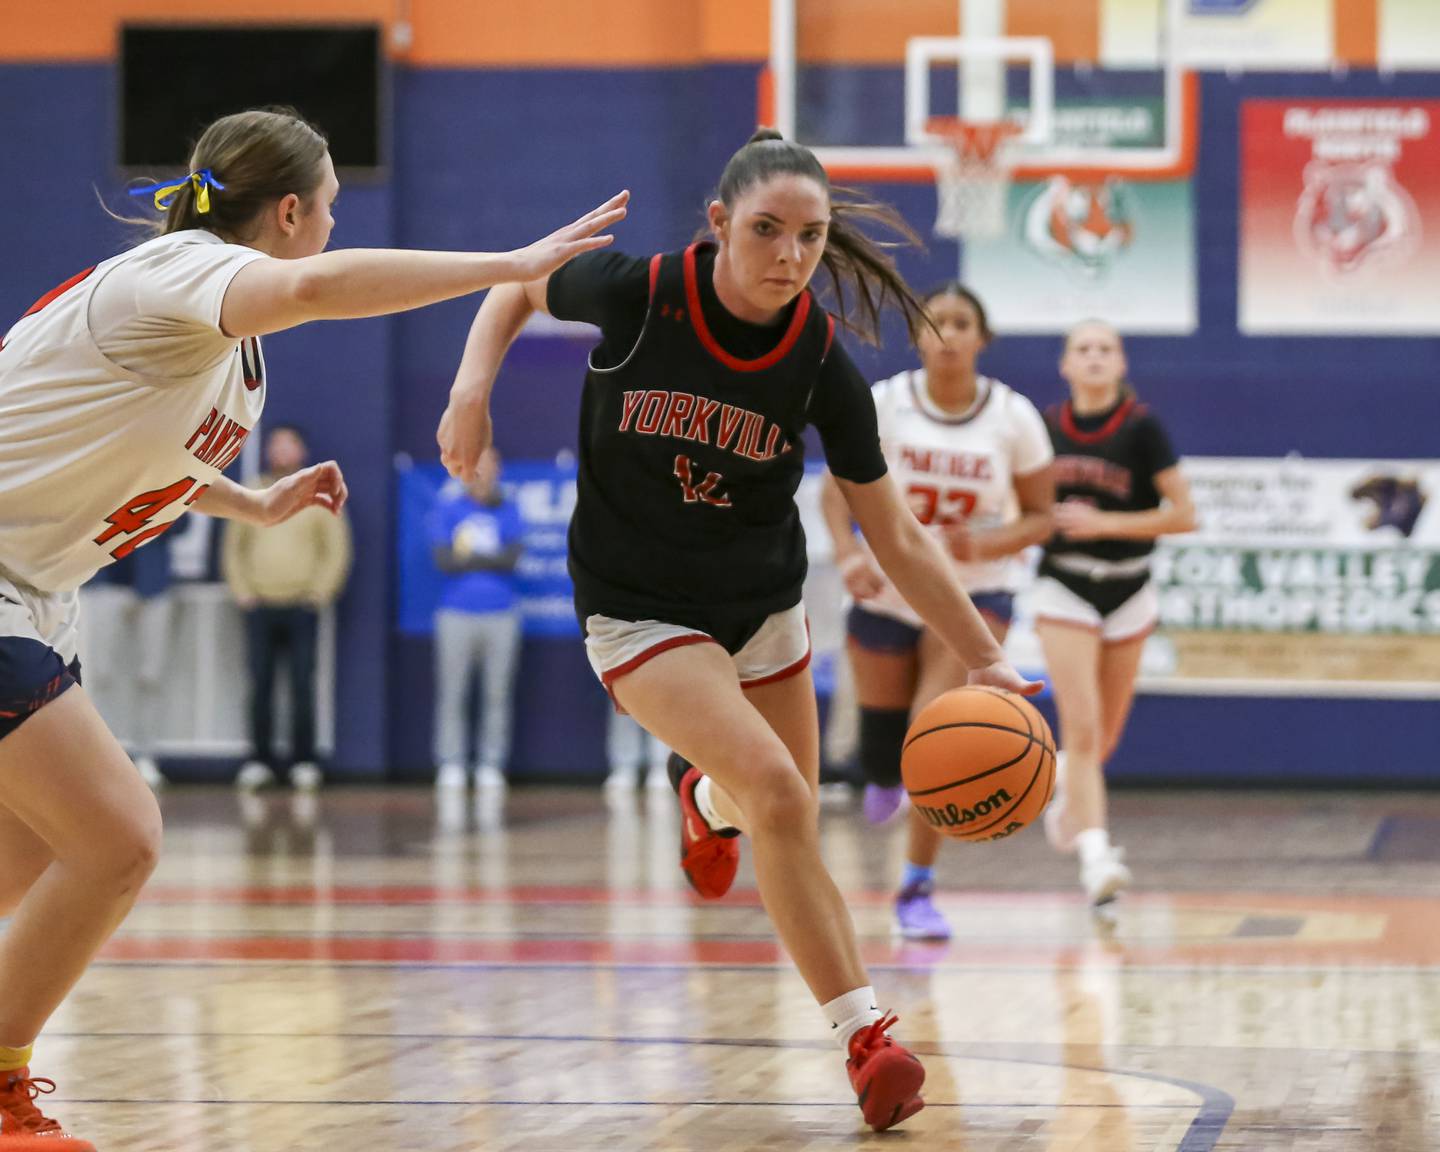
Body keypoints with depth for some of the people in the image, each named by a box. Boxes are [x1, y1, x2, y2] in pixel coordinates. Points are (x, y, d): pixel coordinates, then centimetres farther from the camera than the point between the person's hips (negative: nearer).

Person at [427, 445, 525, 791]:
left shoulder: (507, 511, 8)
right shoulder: (448, 508, 5)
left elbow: (513, 556, -7)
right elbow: (443, 559, -7)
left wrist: (468, 556, -8)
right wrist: (492, 560, -5)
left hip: (501, 616, 1)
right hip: (457, 615, -1)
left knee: (497, 694, 1)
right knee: (451, 694, -2)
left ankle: (491, 765, 6)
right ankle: (450, 764, 3)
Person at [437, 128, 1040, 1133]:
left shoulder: (820, 364, -14)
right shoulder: (638, 295, -20)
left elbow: (897, 538, -7)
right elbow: (518, 290, 3)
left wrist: (985, 659, -12)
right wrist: (472, 387, -14)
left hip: (765, 606, 4)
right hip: (639, 613, -4)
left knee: (791, 839, 13)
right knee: (777, 791, -24)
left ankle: (707, 798, 52)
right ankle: (866, 1034, -17)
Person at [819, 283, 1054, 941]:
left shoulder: (1014, 417, -10)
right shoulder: (883, 405, -11)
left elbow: (1039, 516, -3)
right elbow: (838, 488, -6)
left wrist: (986, 545, -23)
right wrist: (848, 553, -26)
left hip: (976, 592, -1)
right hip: (888, 589, 2)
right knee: (882, 753, 11)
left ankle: (918, 888, -10)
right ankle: (885, 776, 53)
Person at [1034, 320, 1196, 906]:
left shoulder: (1141, 428, -11)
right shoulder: (1047, 427, -3)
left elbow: (1184, 514, -13)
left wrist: (1103, 523, -18)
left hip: (1128, 591, 1)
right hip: (1065, 590, 0)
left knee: (1105, 735, 13)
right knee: (1082, 727, -15)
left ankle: (1065, 780, 48)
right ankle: (1095, 854, -20)